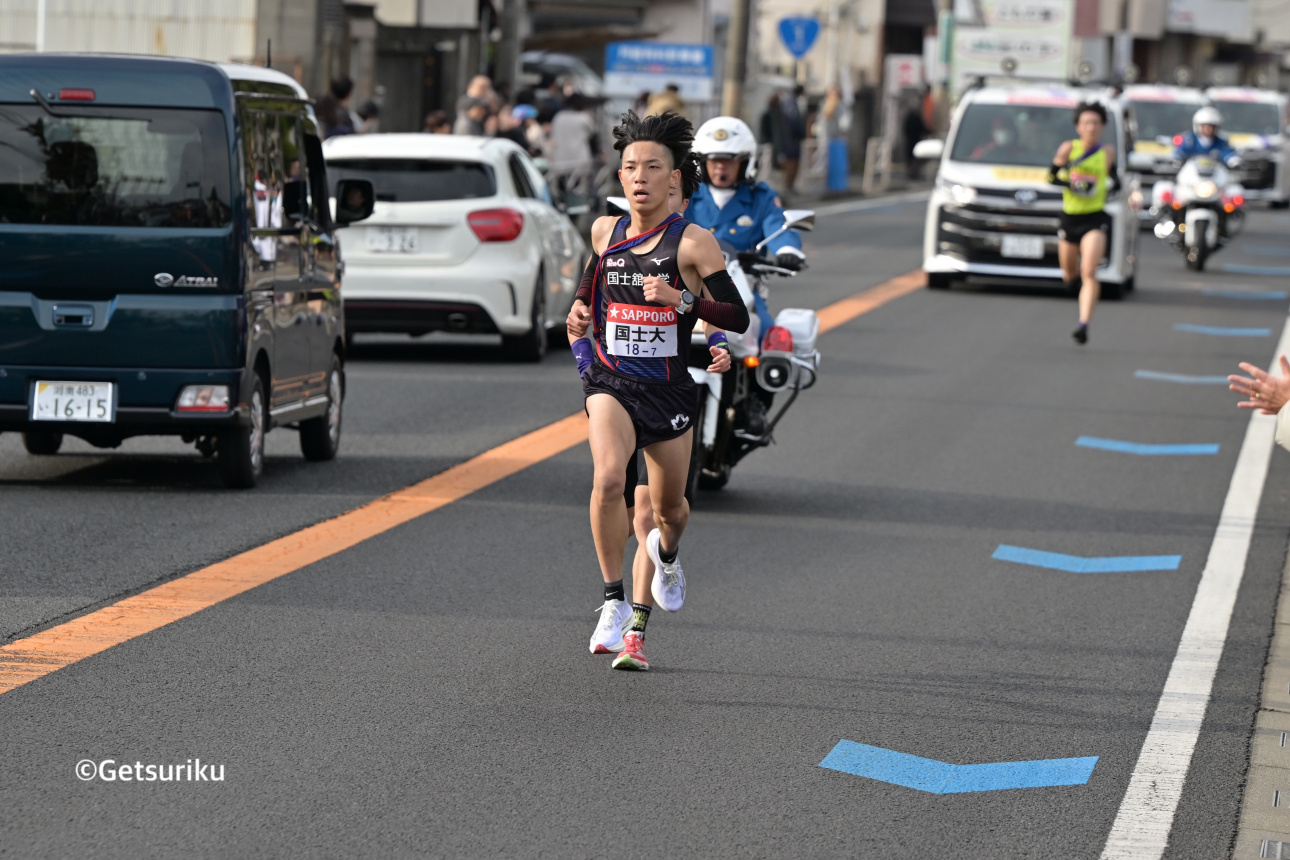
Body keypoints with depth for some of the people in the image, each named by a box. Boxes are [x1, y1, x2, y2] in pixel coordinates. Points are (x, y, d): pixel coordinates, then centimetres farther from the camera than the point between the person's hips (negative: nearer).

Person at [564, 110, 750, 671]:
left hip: (669, 390, -1)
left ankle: (666, 553, 53)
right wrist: (581, 312, 4)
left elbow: (738, 317, -12)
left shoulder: (692, 243, -9)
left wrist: (682, 298, -26)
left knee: (668, 508, 14)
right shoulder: (604, 232, 3)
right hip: (611, 382, 1)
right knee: (608, 478, -27)